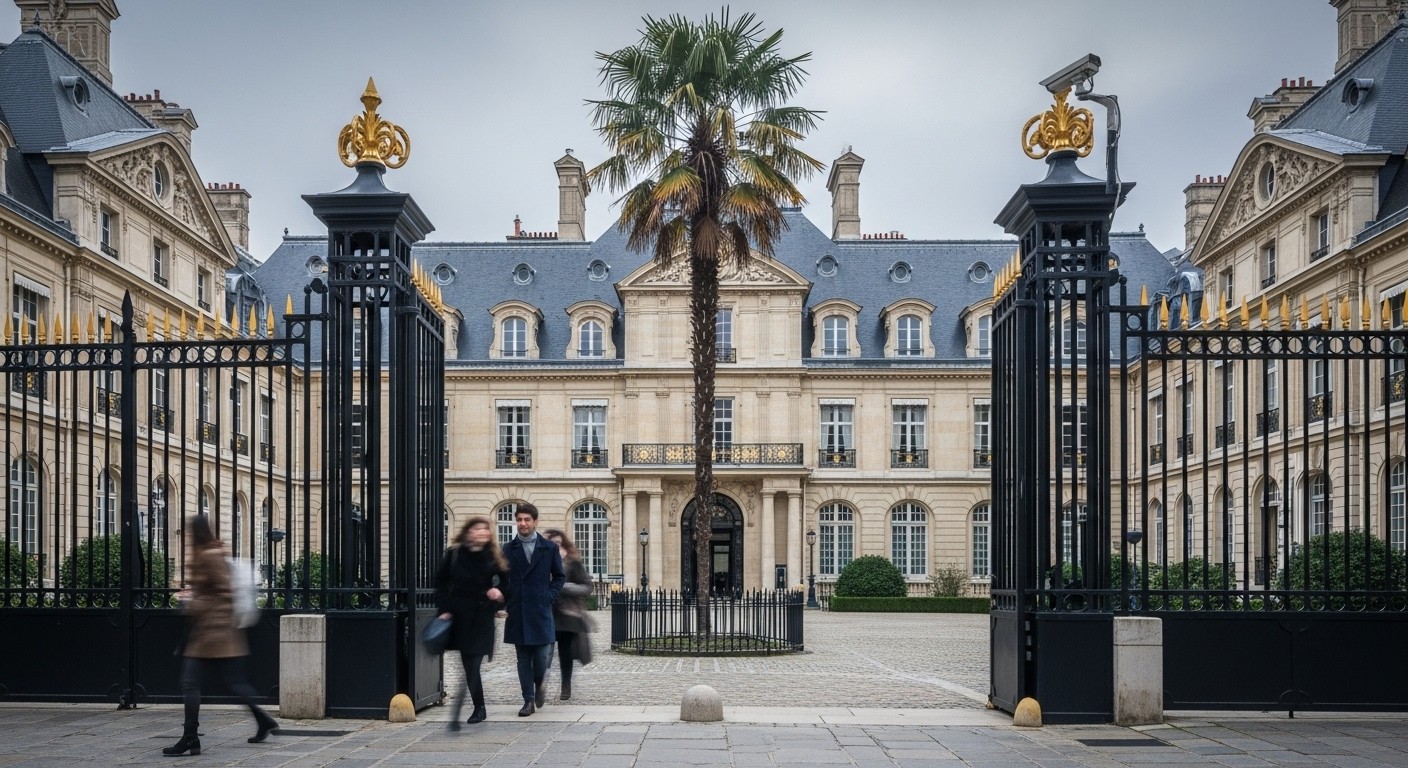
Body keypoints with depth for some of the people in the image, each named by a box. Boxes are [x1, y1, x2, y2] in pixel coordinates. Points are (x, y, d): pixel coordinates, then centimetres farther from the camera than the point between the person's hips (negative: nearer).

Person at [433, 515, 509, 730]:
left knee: (472, 666, -10)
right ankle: (479, 708, 25)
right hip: (459, 616, 1)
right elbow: (441, 582, 5)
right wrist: (444, 609, -2)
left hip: (482, 618, -1)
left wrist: (499, 592, -9)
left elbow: (506, 582, 13)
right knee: (470, 666, 8)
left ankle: (456, 713, -12)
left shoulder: (494, 558, 1)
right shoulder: (454, 554, 1)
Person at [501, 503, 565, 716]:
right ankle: (528, 700, 11)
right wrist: (504, 601, -3)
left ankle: (538, 684, 26)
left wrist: (550, 596, 0)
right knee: (523, 659, 4)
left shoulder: (549, 549, 5)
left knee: (541, 655, -4)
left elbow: (560, 576, 12)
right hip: (517, 612, 1)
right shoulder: (509, 550, 7)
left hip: (540, 611, -1)